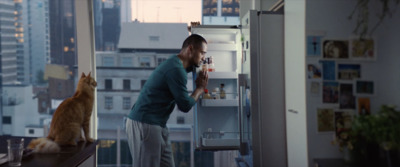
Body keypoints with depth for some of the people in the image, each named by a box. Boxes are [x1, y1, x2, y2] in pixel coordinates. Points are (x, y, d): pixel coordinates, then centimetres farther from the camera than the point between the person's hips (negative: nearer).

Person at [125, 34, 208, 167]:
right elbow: (185, 105, -14)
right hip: (144, 125, -10)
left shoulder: (175, 64, 13)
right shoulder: (176, 70, -18)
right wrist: (200, 88, 0)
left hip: (156, 125, 10)